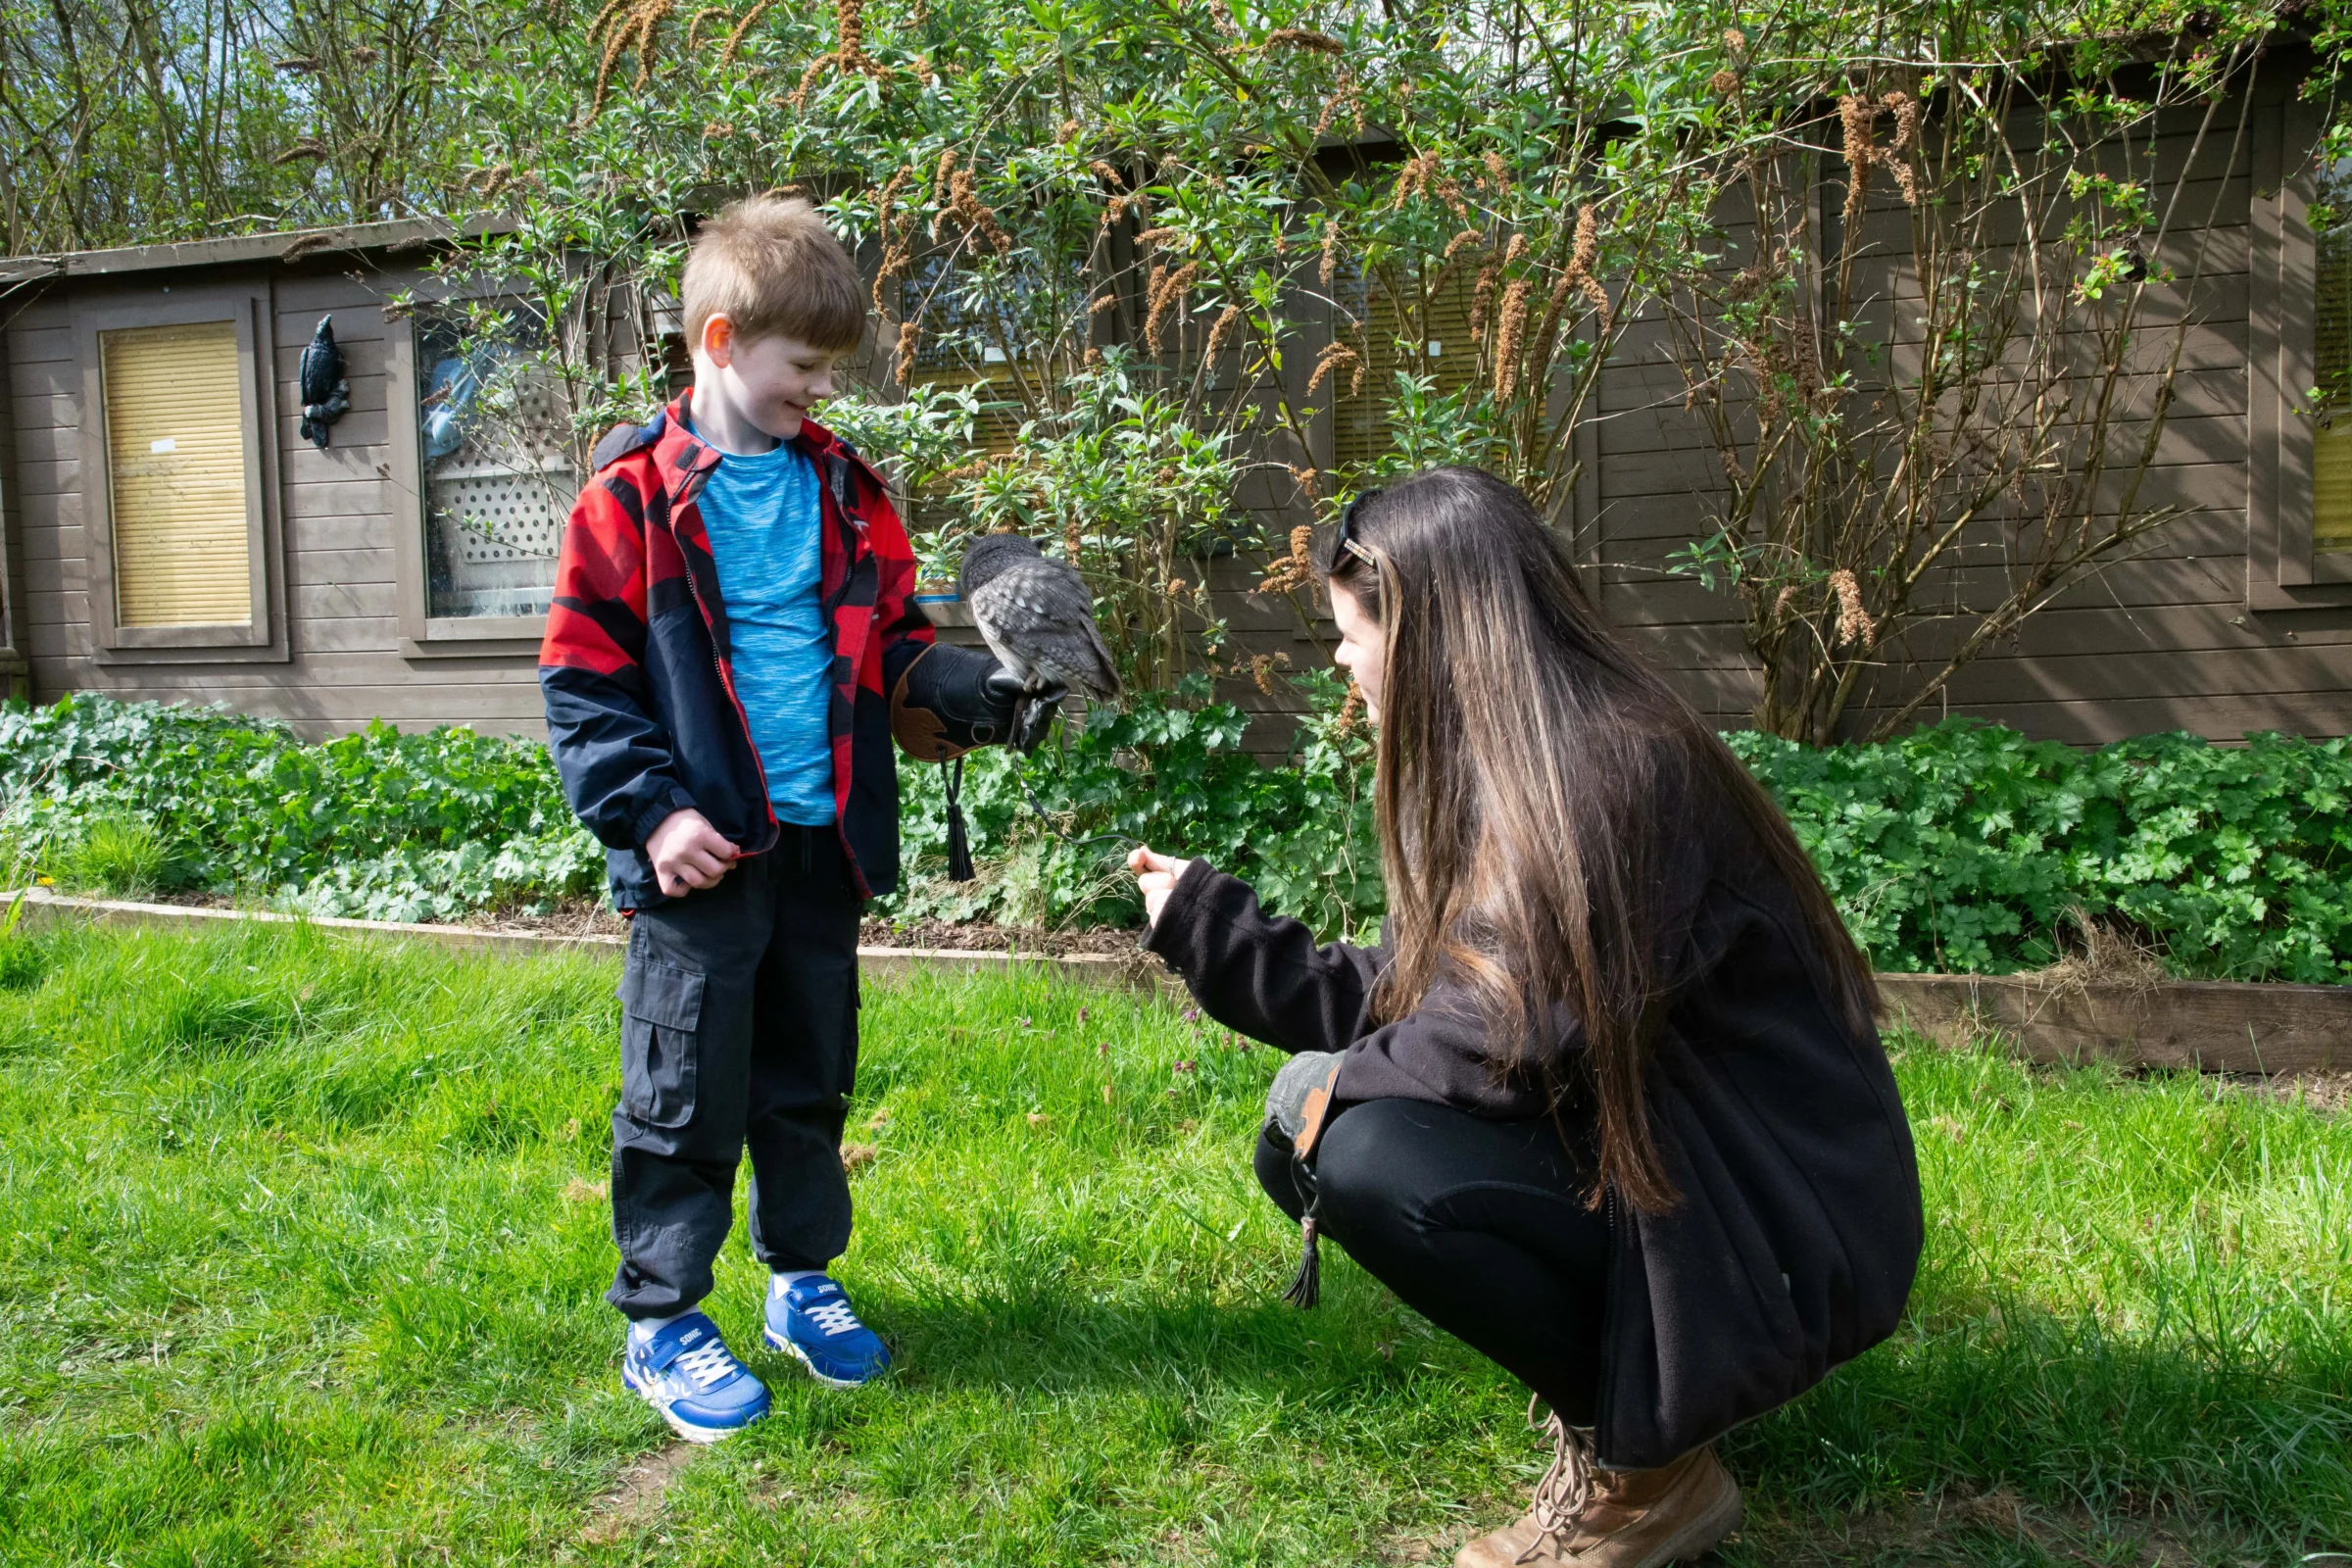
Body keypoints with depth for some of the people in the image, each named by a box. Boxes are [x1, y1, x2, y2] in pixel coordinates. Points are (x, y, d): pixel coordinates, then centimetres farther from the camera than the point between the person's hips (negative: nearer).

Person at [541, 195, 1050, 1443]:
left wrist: (954, 687, -6)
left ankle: (802, 1279, 33)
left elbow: (886, 642, 14)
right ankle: (660, 1320, 19)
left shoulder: (841, 491, 9)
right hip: (704, 856, -5)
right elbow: (583, 682, -6)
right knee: (683, 1094, 4)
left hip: (824, 842, 5)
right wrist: (648, 811, -15)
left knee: (810, 1082, 16)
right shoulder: (634, 498, -5)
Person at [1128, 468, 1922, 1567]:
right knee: (1301, 1143, 1)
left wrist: (1330, 1083, -11)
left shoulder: (1607, 773, -23)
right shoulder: (1497, 769, 7)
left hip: (1776, 1224, -9)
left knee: (1364, 1161, -26)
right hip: (1646, 1147, 9)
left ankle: (1648, 1465, -5)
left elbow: (1527, 1043, -27)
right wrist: (1207, 923, 9)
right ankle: (1612, 1383, 9)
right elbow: (1404, 999, 7)